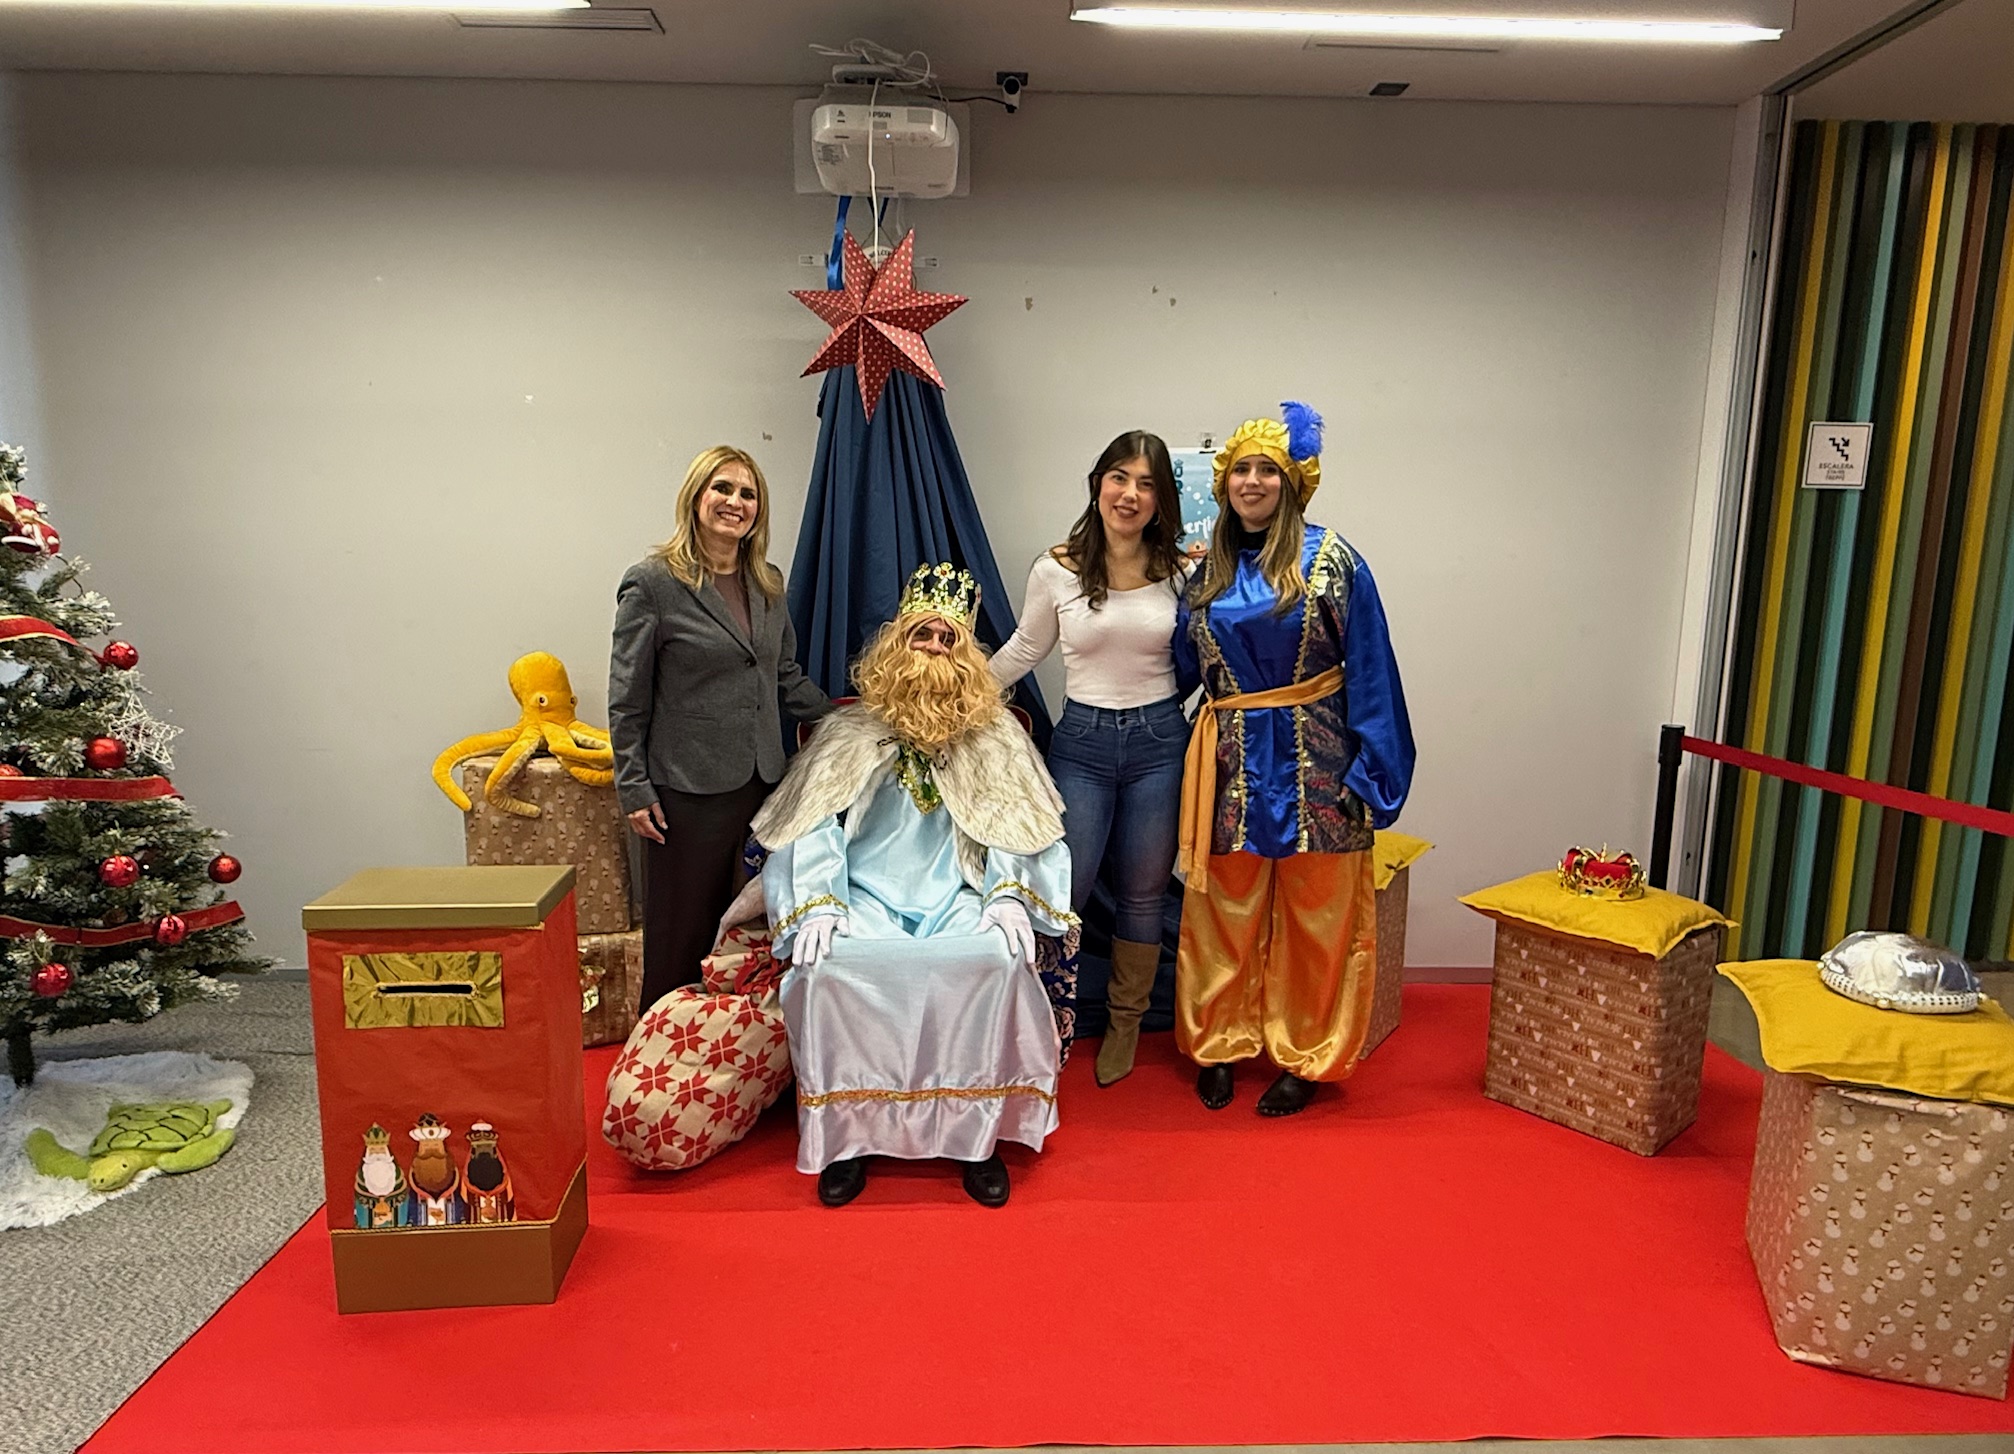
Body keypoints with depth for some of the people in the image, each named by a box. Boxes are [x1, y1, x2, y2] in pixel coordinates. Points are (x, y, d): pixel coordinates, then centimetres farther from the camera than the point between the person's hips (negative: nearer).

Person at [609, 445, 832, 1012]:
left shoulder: (768, 583, 11)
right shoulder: (652, 582, -7)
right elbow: (627, 700, -6)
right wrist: (635, 790, -8)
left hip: (762, 780, 5)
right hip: (689, 791, -5)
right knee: (682, 933, 6)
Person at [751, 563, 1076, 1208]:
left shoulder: (994, 736, 14)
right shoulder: (849, 732, 12)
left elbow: (1013, 829, 7)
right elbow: (813, 829, 4)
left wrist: (1008, 897, -10)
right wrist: (817, 906, -11)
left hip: (957, 900, 0)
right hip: (867, 898, 0)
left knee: (1000, 961, -31)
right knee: (828, 967, -30)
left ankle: (980, 1131, -14)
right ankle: (844, 1134, -12)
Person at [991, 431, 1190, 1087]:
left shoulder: (1180, 572, -1)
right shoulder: (1057, 571, -3)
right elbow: (1022, 651, 10)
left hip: (1160, 741, 1)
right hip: (1082, 742, -1)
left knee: (1142, 893, 11)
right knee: (1063, 890, 1)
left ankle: (1125, 1022, 30)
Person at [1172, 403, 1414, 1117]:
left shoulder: (1330, 560, -4)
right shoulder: (1207, 570, 8)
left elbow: (1368, 671, -6)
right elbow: (1183, 666, 12)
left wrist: (1370, 771, -10)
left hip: (1314, 763, -3)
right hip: (1230, 763, 4)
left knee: (1315, 916, 6)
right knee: (1224, 911, 11)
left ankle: (1305, 1057, 21)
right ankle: (1218, 1043, 26)